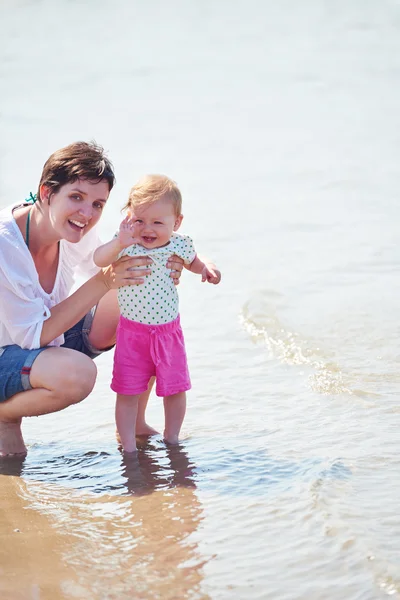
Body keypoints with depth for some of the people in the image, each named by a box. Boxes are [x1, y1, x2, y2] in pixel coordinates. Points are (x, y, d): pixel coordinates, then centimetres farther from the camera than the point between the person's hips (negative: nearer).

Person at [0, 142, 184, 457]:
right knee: (77, 373, -38)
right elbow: (33, 335, -29)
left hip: (51, 337, 8)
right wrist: (102, 282, -32)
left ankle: (134, 423, 7)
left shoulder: (77, 230, -11)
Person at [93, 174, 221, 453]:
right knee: (127, 392, 1)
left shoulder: (179, 246, -7)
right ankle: (129, 446, 13)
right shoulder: (125, 246, -15)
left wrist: (207, 267, -3)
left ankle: (172, 437, 31)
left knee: (176, 388, 11)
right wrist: (120, 243, -48)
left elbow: (193, 261, 17)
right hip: (132, 333, -2)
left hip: (168, 331, 2)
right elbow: (99, 260, -32)